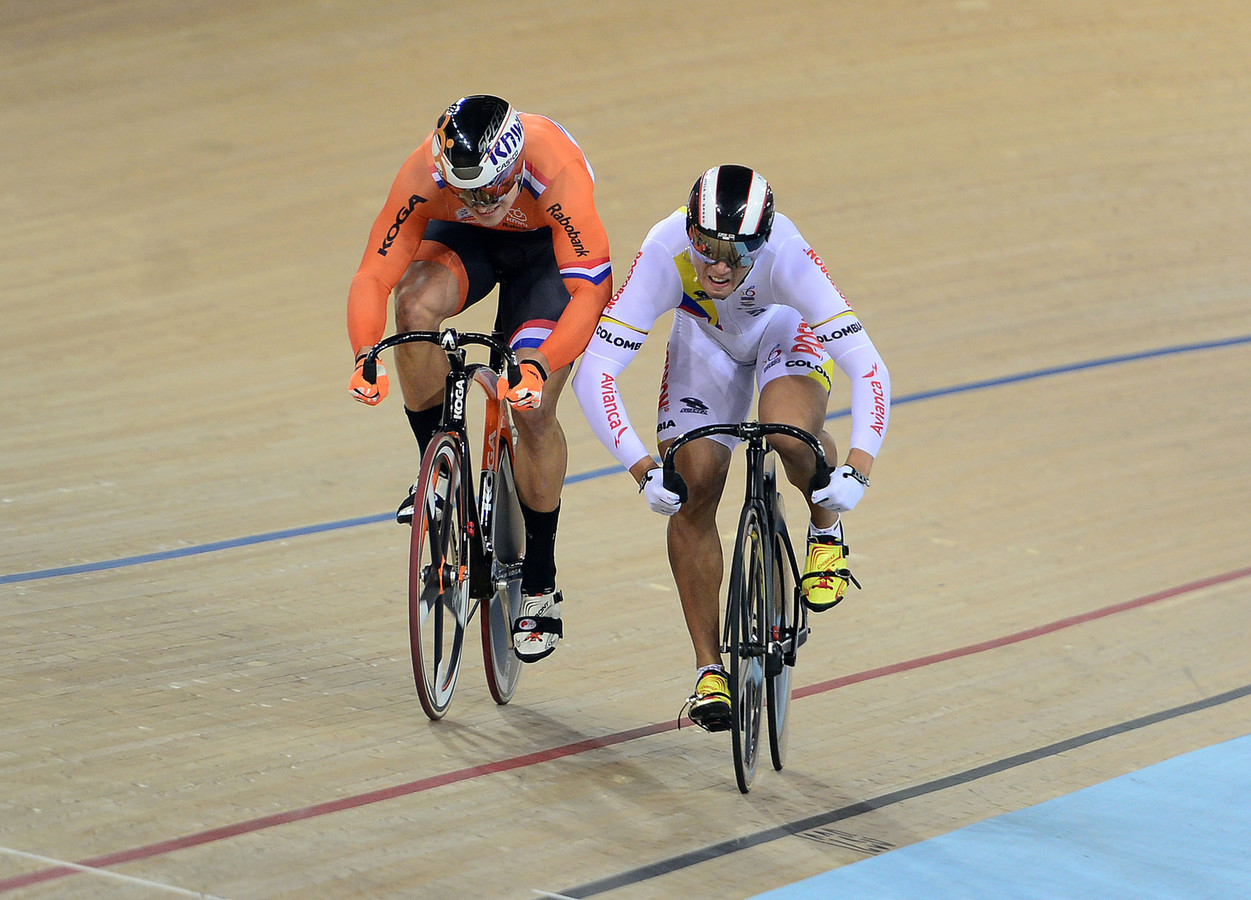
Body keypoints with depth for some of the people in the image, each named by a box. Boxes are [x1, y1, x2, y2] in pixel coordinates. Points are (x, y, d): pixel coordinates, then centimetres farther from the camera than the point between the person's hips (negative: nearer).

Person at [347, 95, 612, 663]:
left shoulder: (557, 174, -40)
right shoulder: (423, 176, -33)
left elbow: (593, 290, -42)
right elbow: (373, 276, -31)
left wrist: (541, 365, -55)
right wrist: (365, 355, -49)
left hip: (548, 248, -2)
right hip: (464, 241, 2)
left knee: (532, 409, -16)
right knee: (416, 304, -33)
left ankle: (540, 586, 2)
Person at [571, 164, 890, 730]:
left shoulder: (785, 255, -40)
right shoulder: (665, 254, -38)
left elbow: (867, 368, -41)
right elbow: (593, 371, -38)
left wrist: (857, 469, -53)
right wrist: (642, 470, -48)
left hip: (786, 328, -2)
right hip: (705, 339, 2)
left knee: (788, 432, -33)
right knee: (692, 489, -11)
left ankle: (826, 531, 1)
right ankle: (708, 668, 4)